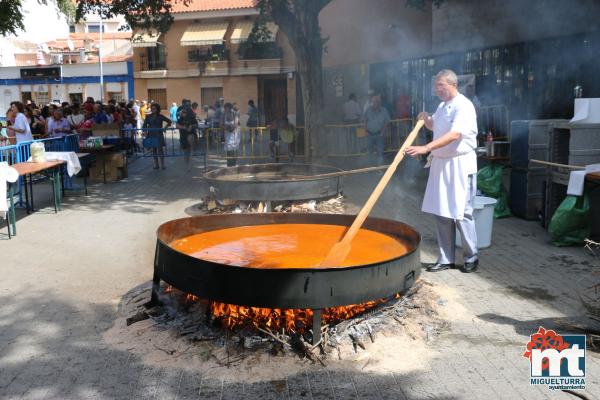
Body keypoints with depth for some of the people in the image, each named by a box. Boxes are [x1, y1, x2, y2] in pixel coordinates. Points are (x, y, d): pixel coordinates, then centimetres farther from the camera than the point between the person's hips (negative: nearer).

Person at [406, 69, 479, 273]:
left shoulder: (464, 106, -13)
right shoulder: (441, 106, 13)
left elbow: (454, 135, -27)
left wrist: (426, 148, -35)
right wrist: (426, 119, 10)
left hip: (460, 165, -8)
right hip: (440, 164, 8)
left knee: (461, 213, -3)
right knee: (441, 213, 8)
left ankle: (471, 257, 15)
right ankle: (446, 259, 18)